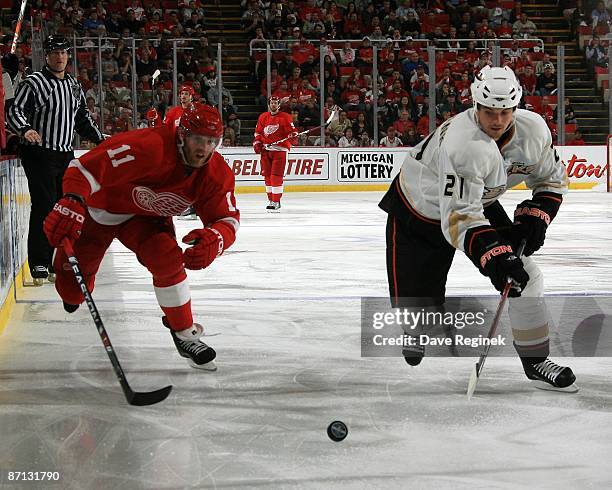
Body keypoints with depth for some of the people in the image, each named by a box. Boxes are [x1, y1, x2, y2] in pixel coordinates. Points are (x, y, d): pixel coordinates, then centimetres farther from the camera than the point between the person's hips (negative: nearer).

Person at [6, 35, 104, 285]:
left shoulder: (73, 85, 16)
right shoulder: (33, 83, -7)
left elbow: (82, 118, 26)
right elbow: (14, 112, -14)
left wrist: (101, 139, 21)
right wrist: (25, 130, -33)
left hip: (65, 155, 7)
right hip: (38, 154, -7)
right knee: (44, 207, -12)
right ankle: (39, 265, -8)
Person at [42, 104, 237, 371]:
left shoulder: (217, 173, -20)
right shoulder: (147, 147, -39)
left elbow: (228, 219, -15)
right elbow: (86, 167, -42)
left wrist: (214, 239, -40)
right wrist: (71, 203, -61)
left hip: (144, 217, 3)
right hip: (95, 211, -3)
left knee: (167, 259, -27)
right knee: (73, 290, 1)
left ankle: (184, 332, -8)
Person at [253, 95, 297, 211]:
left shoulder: (285, 117, 0)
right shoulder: (263, 117, 13)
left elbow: (292, 131, -1)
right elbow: (258, 132, 20)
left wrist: (293, 136, -21)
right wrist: (257, 143, 7)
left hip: (280, 149, -5)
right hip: (265, 149, 5)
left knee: (276, 176, -11)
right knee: (267, 175, 7)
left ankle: (276, 202, -9)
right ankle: (271, 199, 18)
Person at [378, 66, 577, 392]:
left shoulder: (532, 129, -18)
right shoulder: (463, 143, -39)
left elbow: (552, 179, 1)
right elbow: (458, 216, -41)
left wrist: (535, 216, -14)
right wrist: (494, 256, -49)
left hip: (479, 202, 6)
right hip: (420, 209, -6)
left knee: (526, 278, -5)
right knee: (417, 303, -8)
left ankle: (536, 363, 9)